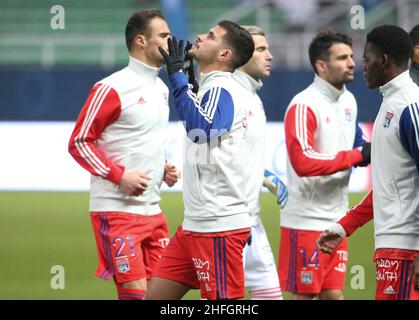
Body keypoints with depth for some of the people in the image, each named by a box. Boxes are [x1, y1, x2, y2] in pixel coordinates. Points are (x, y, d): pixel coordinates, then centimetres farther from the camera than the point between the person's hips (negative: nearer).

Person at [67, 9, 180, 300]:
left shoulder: (161, 88, 15)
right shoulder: (112, 89, -11)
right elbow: (79, 143, -11)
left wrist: (165, 170, 8)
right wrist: (120, 176, -19)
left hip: (152, 210, 8)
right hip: (116, 209, -8)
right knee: (135, 292, -13)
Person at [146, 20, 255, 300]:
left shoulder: (222, 90, -13)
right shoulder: (210, 88, 16)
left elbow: (201, 129, -33)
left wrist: (177, 75, -28)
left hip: (218, 228, -10)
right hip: (195, 224, 10)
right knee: (156, 296, 9)